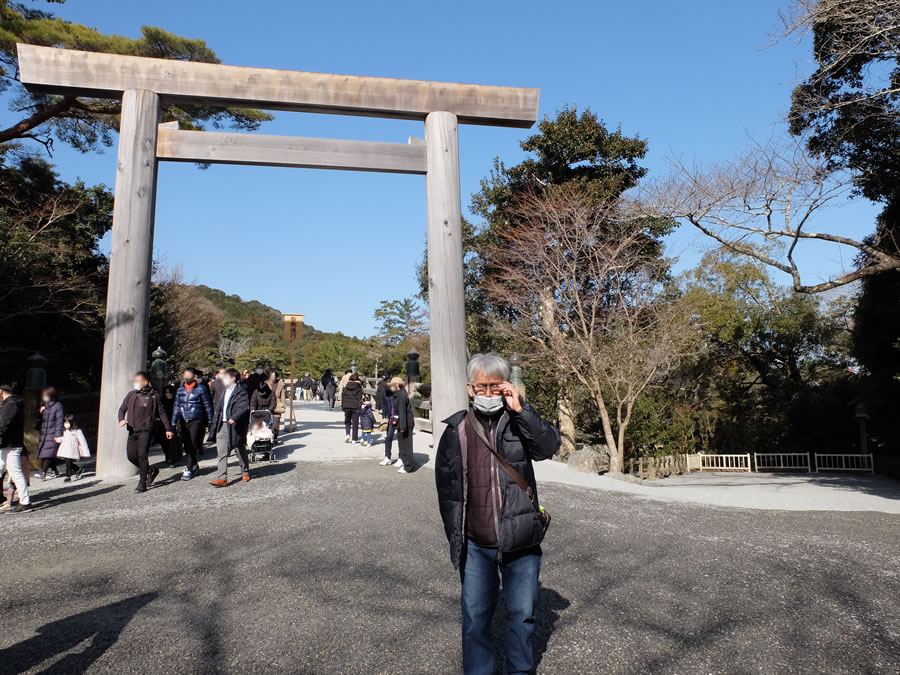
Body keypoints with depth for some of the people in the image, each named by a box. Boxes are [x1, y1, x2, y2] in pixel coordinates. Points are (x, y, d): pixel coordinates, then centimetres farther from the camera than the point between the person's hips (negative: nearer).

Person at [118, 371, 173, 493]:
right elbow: (122, 409, 15)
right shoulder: (131, 395, 9)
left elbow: (161, 413, 4)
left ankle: (142, 483, -1)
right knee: (131, 456, 3)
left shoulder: (153, 396, -1)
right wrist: (121, 419, -7)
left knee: (142, 455, -10)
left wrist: (168, 429, 5)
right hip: (132, 430, 5)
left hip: (146, 430, -5)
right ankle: (151, 470, 27)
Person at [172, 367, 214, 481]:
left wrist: (209, 422, 3)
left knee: (193, 445, -7)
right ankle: (194, 465, 27)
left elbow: (207, 406, 3)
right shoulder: (180, 390, 11)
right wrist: (174, 423, 14)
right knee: (187, 446, 10)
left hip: (196, 421, -5)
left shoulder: (200, 389, -2)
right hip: (183, 421, 5)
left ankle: (189, 469, -3)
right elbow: (177, 406, 17)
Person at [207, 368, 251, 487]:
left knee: (240, 451, 9)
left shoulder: (241, 391, -9)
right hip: (222, 426, 7)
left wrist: (234, 418, -32)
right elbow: (219, 408, 18)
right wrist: (215, 426, 13)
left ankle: (245, 472, 28)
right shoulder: (225, 392, 16)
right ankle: (222, 479, -2)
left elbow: (245, 407, -21)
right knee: (222, 453, -1)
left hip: (235, 426, -6)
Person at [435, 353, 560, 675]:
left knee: (522, 613, 14)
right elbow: (447, 487, 6)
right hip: (476, 545, 1)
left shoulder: (520, 422, -4)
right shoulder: (457, 430, -2)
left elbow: (549, 445, -21)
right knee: (475, 616, 12)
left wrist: (520, 409, -28)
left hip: (521, 542, 0)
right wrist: (455, 536, 7)